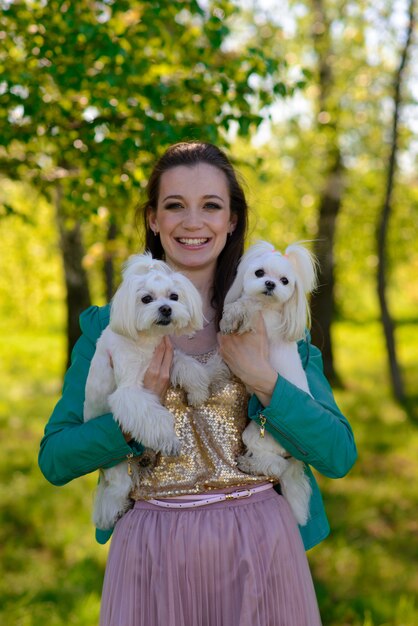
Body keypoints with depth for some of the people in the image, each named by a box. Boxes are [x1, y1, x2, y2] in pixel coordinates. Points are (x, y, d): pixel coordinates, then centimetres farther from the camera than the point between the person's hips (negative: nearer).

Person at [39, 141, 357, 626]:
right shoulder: (110, 325, 1)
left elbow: (339, 455, -6)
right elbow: (54, 459, -2)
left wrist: (264, 380, -18)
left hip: (261, 548, 1)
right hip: (153, 553, 0)